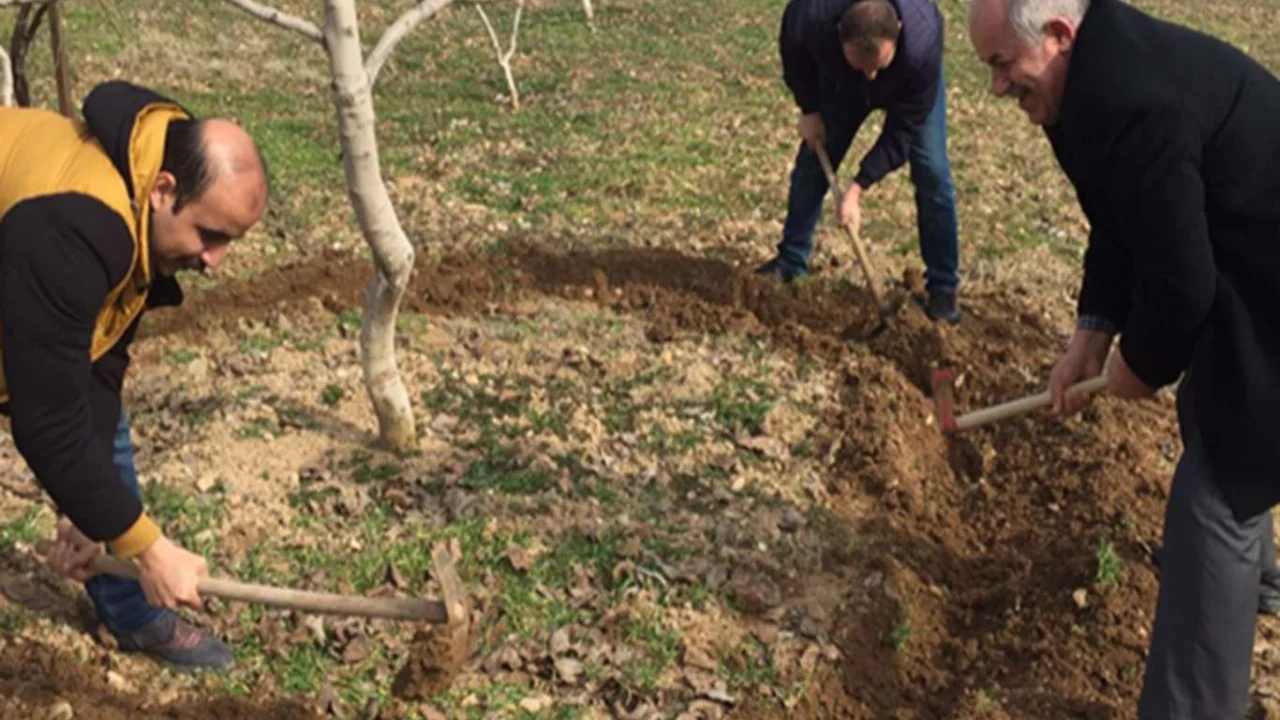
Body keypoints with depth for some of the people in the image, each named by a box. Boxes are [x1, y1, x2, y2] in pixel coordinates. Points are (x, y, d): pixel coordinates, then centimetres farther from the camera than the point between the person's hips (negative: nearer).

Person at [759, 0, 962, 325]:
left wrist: (858, 188, -33)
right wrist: (809, 109, -9)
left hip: (907, 82, -2)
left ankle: (943, 286, -2)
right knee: (812, 161, 1)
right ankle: (790, 261, 19)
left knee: (932, 173, -12)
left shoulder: (922, 46, -45)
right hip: (839, 80, 2)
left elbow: (902, 132, -32)